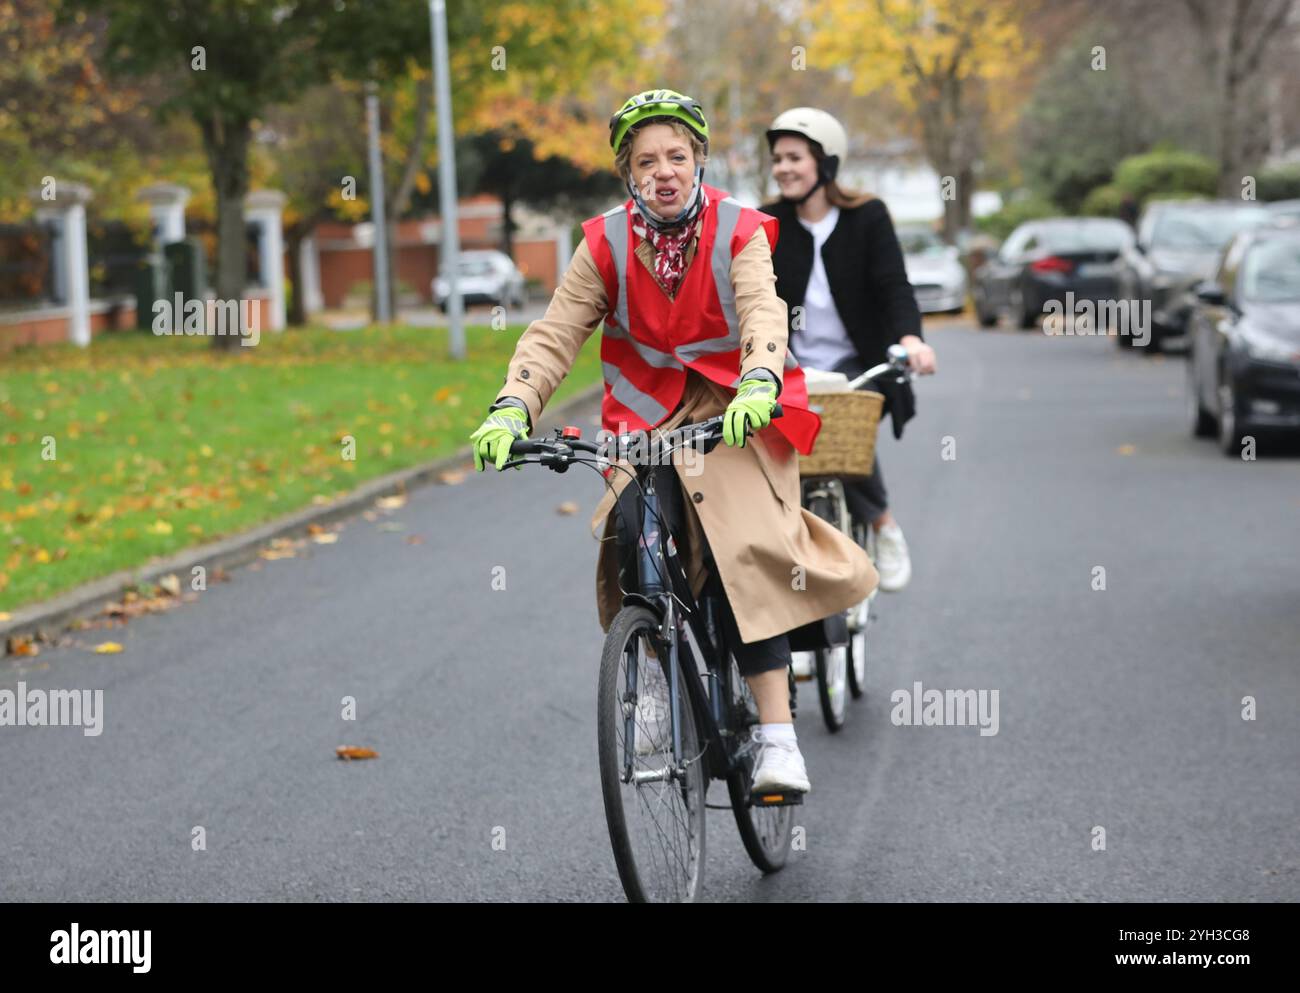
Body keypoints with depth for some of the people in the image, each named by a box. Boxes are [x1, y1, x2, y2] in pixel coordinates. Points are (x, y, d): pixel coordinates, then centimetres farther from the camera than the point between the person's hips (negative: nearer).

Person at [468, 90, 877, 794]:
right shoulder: (606, 244, -5)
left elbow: (763, 313, -25)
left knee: (747, 559, -18)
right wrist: (511, 408, -27)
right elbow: (555, 333, -10)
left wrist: (760, 383, -46)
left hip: (735, 412, -2)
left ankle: (777, 737, -17)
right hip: (647, 420, 2)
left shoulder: (737, 233, -9)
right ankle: (655, 677, 7)